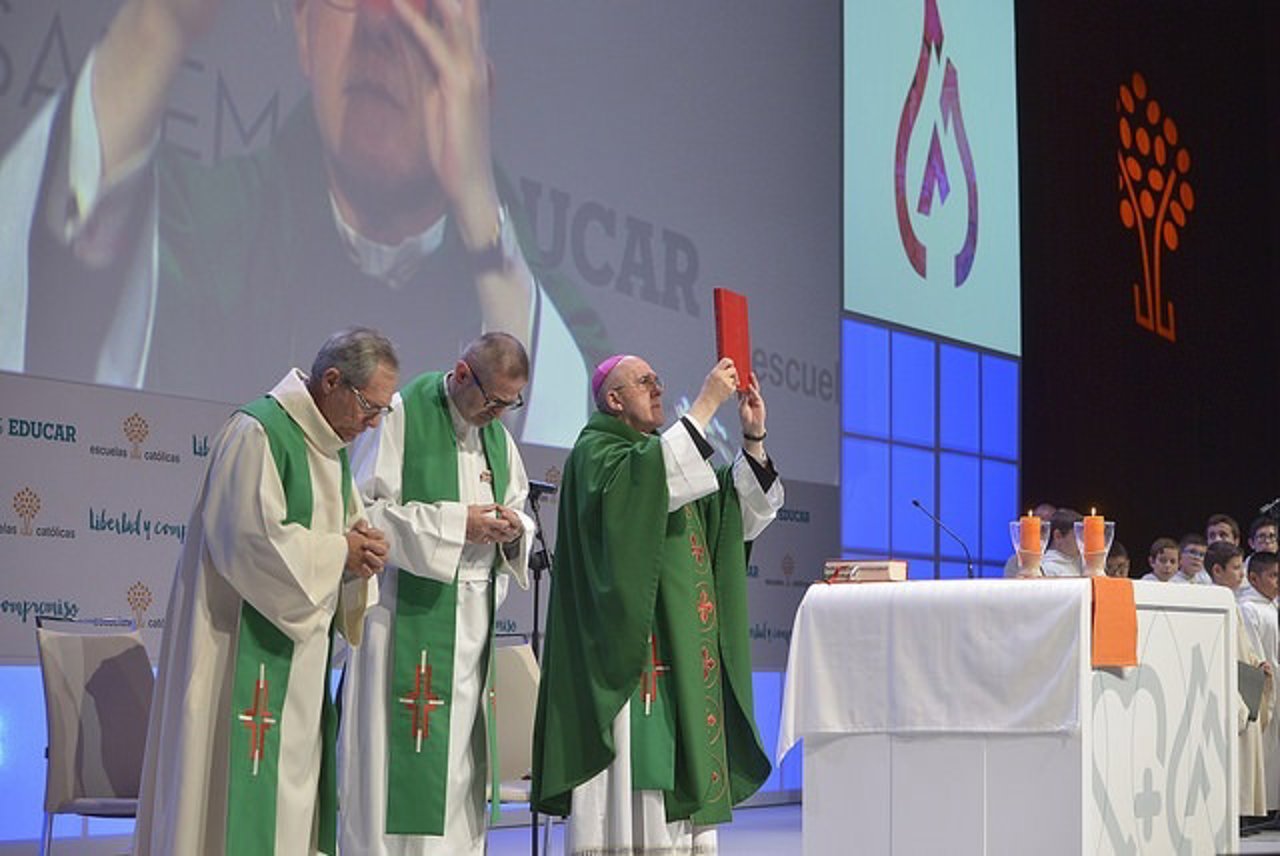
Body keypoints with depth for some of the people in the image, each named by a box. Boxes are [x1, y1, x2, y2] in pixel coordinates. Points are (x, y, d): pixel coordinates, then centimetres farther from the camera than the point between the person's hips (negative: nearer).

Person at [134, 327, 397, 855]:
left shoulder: (332, 447, 13)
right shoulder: (258, 432, -15)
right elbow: (251, 538, -22)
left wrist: (359, 547, -3)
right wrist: (338, 551, -13)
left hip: (298, 650, 9)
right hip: (245, 647, -9)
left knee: (294, 782, 9)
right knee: (238, 793, -7)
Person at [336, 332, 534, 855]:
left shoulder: (498, 435, 14)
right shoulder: (403, 415, -7)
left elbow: (521, 513, 21)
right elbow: (364, 509, -13)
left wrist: (513, 531, -3)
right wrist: (456, 523, -17)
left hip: (473, 615, 7)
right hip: (408, 611, -6)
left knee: (459, 754, 8)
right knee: (398, 760, -7)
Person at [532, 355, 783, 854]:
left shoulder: (670, 450, 24)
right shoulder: (595, 452, 0)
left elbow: (742, 516, 15)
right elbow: (645, 482, -23)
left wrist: (753, 441, 2)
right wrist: (705, 405, -20)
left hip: (685, 658, 8)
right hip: (628, 648, -8)